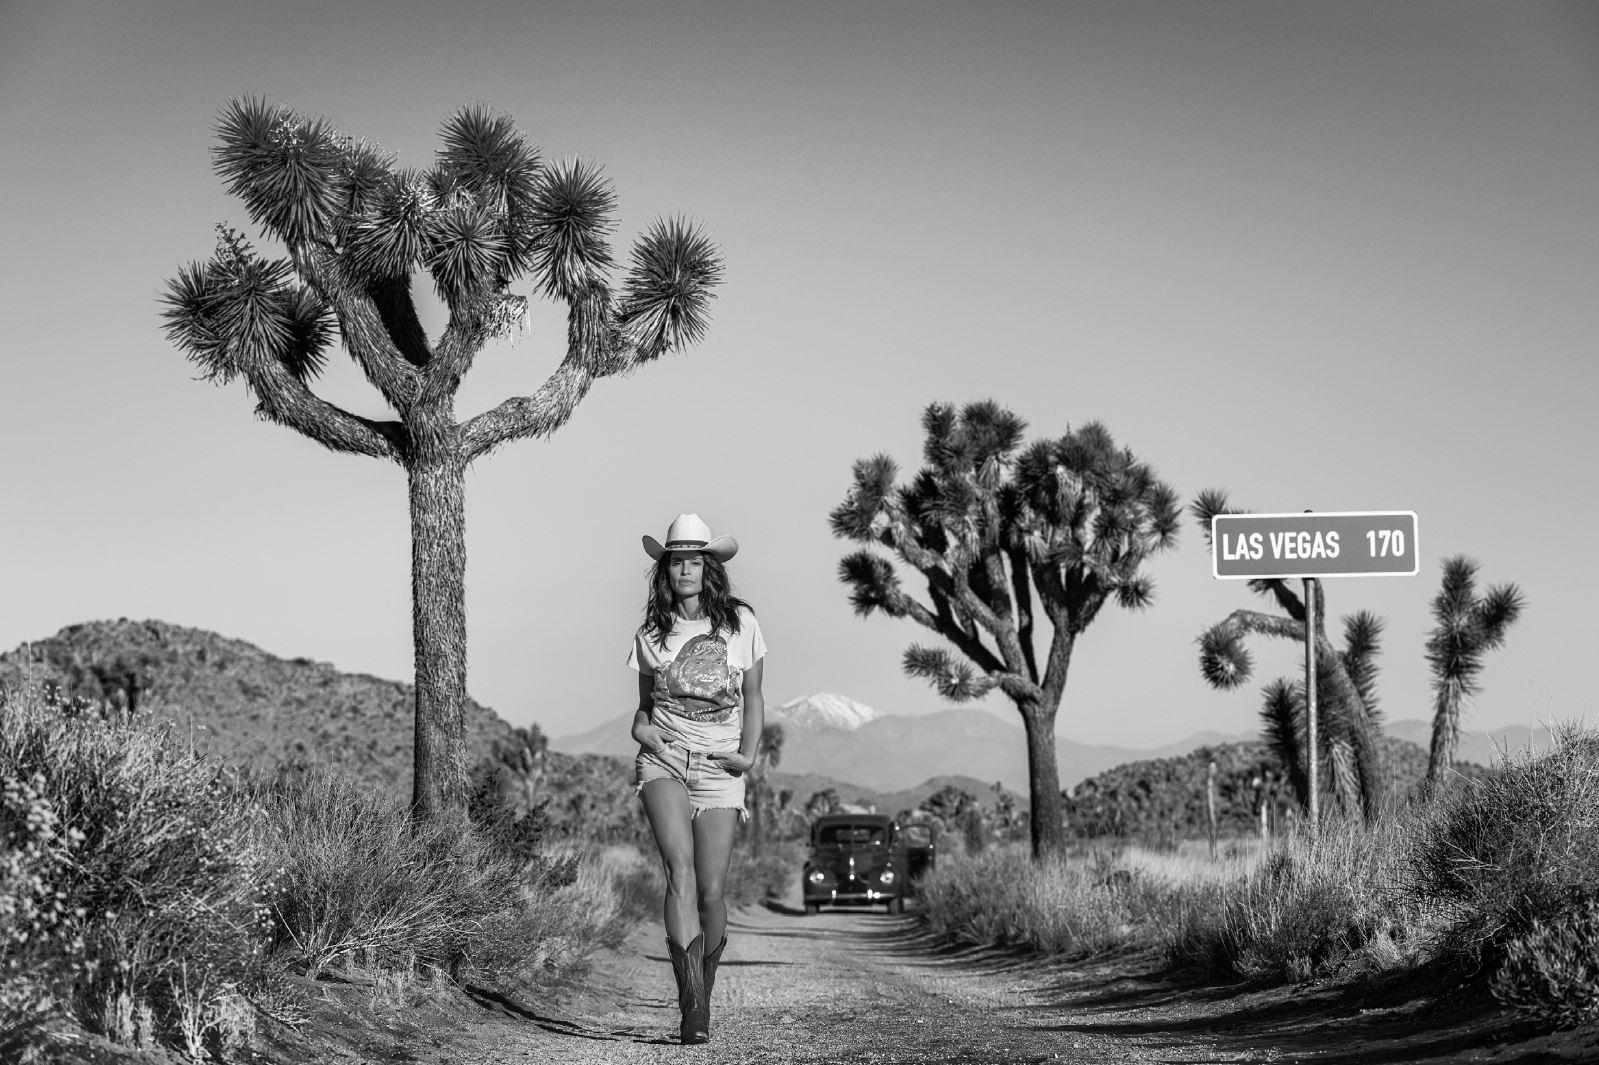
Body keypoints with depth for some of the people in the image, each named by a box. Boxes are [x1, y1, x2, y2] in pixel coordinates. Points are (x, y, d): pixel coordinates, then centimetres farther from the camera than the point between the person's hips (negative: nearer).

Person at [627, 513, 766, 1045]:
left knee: (710, 891, -5)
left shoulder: (740, 622, 5)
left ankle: (703, 991, 21)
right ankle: (692, 1005, -29)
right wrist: (640, 726, -3)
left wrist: (749, 753, -2)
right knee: (680, 867, -23)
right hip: (664, 760, 0)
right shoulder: (651, 634, 8)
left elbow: (753, 698, 13)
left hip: (719, 767, 0)